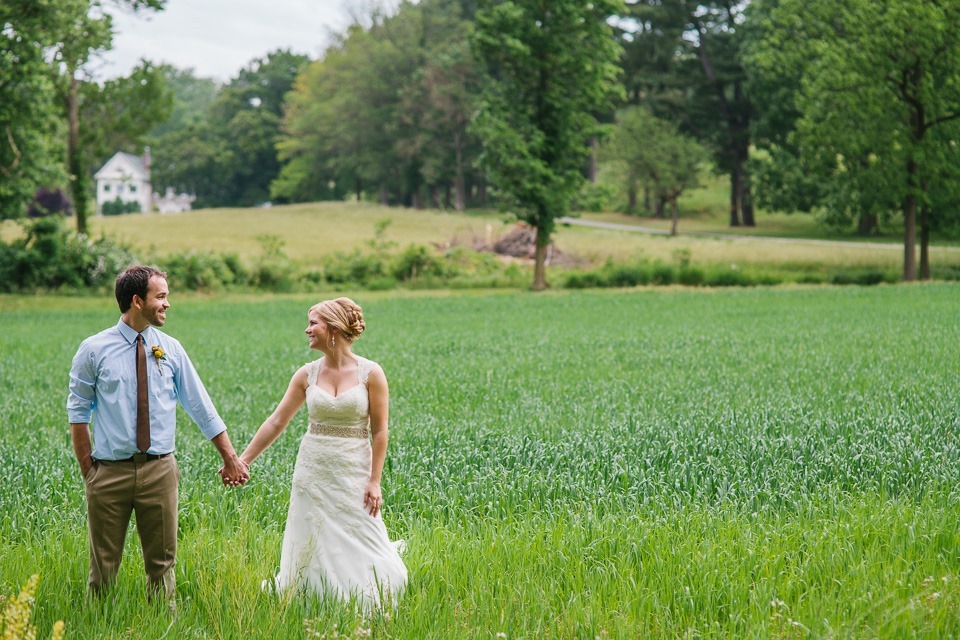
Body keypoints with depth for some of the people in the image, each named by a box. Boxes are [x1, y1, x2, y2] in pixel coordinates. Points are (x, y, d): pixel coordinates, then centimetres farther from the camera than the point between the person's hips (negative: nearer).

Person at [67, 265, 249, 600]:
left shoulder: (170, 349, 4)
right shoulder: (94, 350, -4)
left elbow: (201, 407, 7)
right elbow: (78, 413, 1)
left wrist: (230, 457, 7)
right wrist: (88, 471, -3)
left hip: (159, 470, 2)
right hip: (110, 471, -2)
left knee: (161, 561, 9)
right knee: (104, 564, 6)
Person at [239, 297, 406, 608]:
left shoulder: (371, 373, -7)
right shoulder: (307, 374, 2)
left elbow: (379, 432, -5)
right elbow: (277, 421, 5)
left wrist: (374, 481, -9)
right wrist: (243, 460, 3)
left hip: (353, 473, -3)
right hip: (313, 472, 3)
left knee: (361, 547, -2)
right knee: (312, 548, 6)